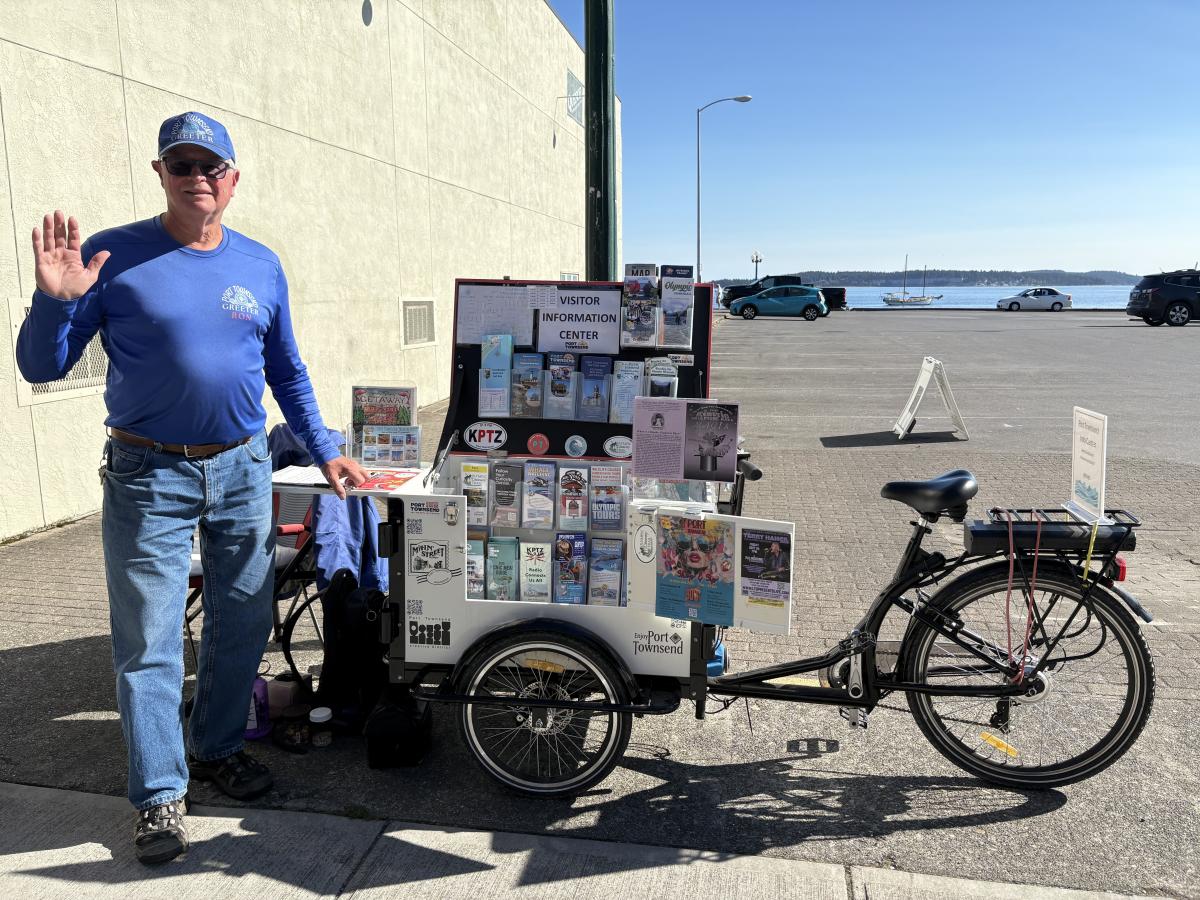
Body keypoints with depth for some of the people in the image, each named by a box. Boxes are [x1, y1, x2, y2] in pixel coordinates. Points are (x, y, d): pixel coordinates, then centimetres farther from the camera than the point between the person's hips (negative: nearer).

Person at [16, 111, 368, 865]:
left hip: (244, 471, 4)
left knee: (243, 622, 13)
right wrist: (56, 300, -20)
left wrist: (326, 451, 8)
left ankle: (219, 746, 34)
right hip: (148, 476, -3)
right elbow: (42, 368, -2)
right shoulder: (113, 257, -4)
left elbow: (289, 373, 14)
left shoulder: (261, 265, 6)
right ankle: (160, 794, 17)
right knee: (149, 641, 2)